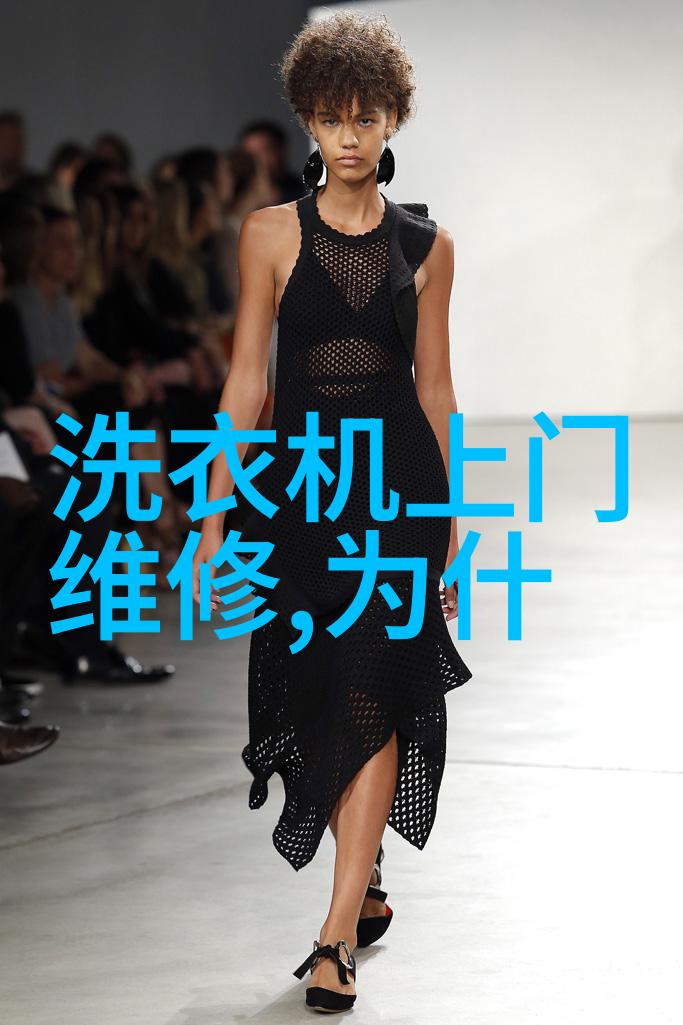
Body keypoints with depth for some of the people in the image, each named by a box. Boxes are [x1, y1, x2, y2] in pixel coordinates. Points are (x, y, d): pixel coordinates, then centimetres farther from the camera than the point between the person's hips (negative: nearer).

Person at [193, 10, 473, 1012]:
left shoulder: (425, 243, 4)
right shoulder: (273, 233, 1)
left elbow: (434, 384, 9)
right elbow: (246, 380, 1)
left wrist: (453, 522, 10)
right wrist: (214, 517, -3)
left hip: (399, 486, -1)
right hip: (301, 483, 1)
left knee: (374, 701, -9)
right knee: (323, 696, 7)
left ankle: (338, 934, -8)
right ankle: (368, 888, 28)